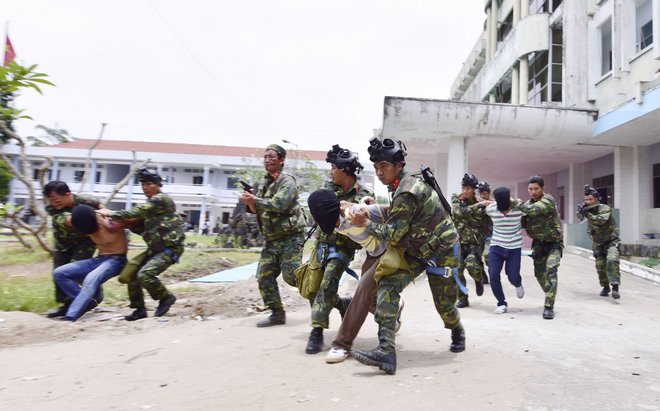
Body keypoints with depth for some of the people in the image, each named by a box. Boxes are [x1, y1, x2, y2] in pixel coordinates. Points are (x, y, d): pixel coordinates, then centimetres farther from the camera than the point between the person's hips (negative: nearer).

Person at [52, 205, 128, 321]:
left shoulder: (113, 223, -20)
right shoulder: (85, 222, -4)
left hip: (116, 260, -7)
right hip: (99, 259, 7)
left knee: (91, 280, -34)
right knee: (59, 273, -4)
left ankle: (70, 317, -31)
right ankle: (86, 302, -6)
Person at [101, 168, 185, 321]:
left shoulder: (161, 199, -12)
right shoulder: (151, 203, 18)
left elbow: (137, 212, -20)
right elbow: (142, 227, 22)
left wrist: (113, 214, -13)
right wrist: (127, 223, 7)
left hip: (171, 248, -10)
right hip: (155, 248, 10)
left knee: (144, 275, -23)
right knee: (131, 274, 5)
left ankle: (166, 297, 1)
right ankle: (139, 309, 19)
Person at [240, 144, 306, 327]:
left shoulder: (287, 181, -10)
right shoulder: (265, 183, 15)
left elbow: (279, 205, -25)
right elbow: (257, 210, 14)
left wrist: (254, 199, -20)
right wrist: (250, 202, -8)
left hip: (290, 237, -8)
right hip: (272, 240, 8)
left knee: (291, 276, -10)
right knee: (264, 277, 3)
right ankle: (277, 314, 14)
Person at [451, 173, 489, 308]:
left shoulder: (481, 203, -2)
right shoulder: (456, 199, -1)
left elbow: (488, 223, 6)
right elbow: (459, 212, -21)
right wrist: (477, 205, -25)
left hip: (475, 243, -2)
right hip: (459, 241, 2)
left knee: (471, 264, -24)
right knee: (457, 270, -2)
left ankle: (479, 279, 12)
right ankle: (463, 299, 18)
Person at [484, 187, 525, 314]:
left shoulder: (519, 207, -16)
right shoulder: (490, 209, -13)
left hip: (514, 248, -1)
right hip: (496, 246, 1)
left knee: (513, 276, 3)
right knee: (493, 275, -8)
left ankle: (518, 285, 42)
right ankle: (502, 303, 12)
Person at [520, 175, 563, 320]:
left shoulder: (548, 200, -20)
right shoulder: (528, 203, 2)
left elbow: (532, 210, -36)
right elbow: (523, 222, 1)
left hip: (553, 242, -6)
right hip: (538, 243, 6)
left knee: (551, 270, -22)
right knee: (539, 273, 11)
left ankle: (549, 307, -20)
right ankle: (550, 296, 37)